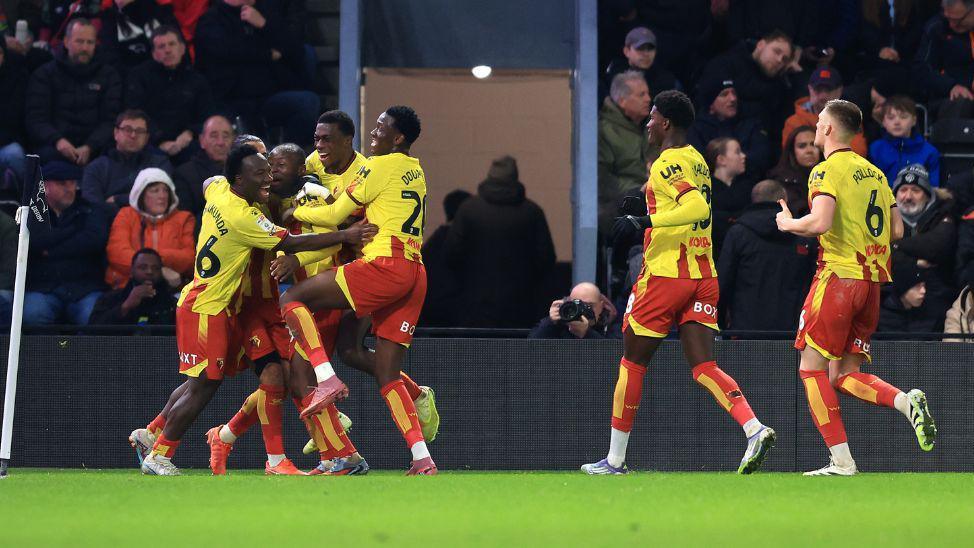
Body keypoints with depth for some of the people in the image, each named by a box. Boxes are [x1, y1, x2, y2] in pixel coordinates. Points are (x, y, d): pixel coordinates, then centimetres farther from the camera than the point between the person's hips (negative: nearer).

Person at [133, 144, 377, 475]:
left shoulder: (218, 188, 1)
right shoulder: (243, 218, -25)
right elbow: (289, 244, -24)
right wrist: (345, 236, -25)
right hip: (207, 309, -10)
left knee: (202, 382, 17)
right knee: (203, 387, -6)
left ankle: (151, 434, 26)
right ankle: (158, 456, 1)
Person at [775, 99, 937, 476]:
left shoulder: (827, 170, -8)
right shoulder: (874, 173, 16)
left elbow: (820, 222, -21)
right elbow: (897, 230, 16)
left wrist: (788, 224, -2)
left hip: (838, 275, -8)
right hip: (872, 281, 8)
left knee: (812, 369, -1)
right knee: (844, 375, 11)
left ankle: (841, 461, -9)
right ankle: (907, 402, -14)